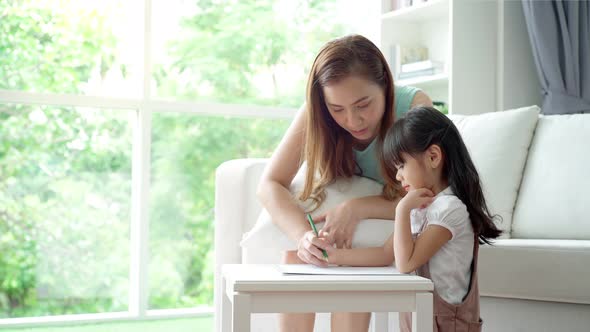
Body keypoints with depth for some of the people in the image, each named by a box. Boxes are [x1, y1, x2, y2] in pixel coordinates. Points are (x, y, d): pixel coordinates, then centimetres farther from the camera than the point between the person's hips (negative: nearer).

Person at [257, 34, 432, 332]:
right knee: (298, 254, -27)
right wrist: (303, 236, -48)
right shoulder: (315, 114, -24)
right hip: (334, 211, 2)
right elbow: (270, 184, -28)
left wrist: (356, 209, -43)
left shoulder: (415, 106, -30)